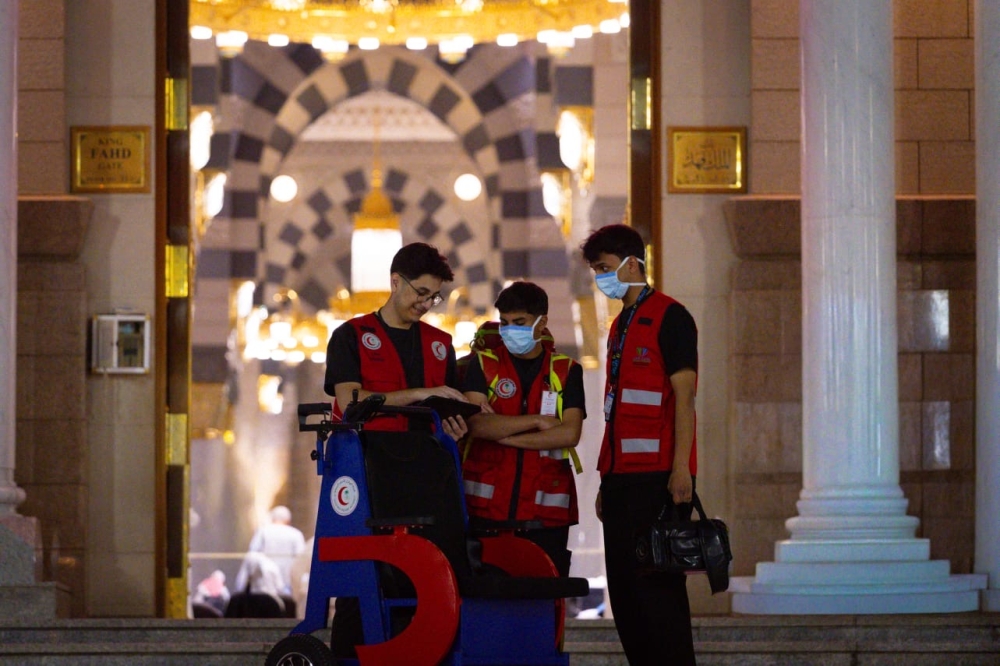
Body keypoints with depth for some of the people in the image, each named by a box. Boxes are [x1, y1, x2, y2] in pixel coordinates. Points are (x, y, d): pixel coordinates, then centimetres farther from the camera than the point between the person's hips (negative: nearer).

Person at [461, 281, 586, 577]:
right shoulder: (483, 364, 10)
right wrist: (537, 421, -6)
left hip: (547, 508, 0)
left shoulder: (566, 371, 10)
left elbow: (569, 434, -5)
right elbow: (475, 423, -7)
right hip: (487, 507, 0)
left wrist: (505, 436, -8)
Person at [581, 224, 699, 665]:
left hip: (658, 477, -9)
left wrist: (680, 468, -19)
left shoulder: (669, 317, -4)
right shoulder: (620, 326, 21)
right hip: (622, 476, 9)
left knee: (658, 587, -11)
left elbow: (683, 396, -11)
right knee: (624, 588, 6)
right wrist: (607, 480, 16)